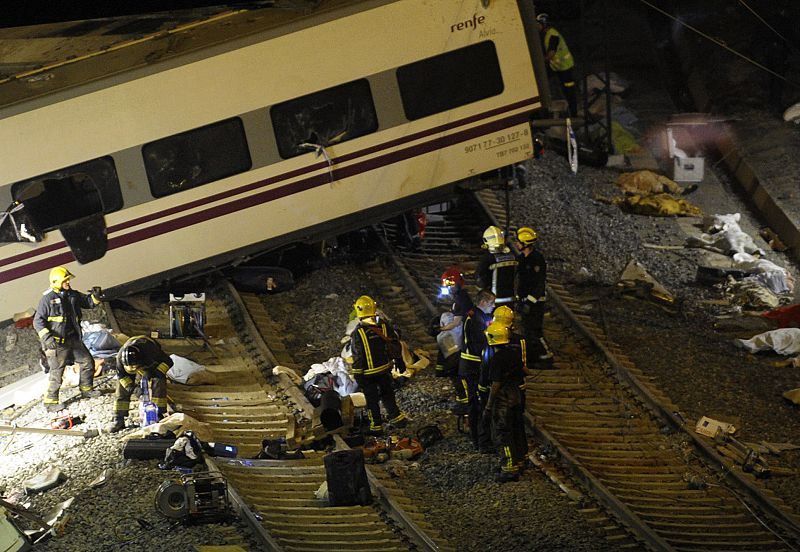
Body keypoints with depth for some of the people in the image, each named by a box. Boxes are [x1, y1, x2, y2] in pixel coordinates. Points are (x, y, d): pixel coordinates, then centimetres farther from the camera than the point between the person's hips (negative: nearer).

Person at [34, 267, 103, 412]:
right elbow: (38, 321, -11)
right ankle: (50, 401, 2)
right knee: (57, 372, -7)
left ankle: (86, 389, 32)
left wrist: (96, 296, -4)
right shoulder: (47, 298, -11)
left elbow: (89, 302, 19)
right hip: (57, 342, -7)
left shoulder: (72, 295, 7)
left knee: (88, 362, 14)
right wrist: (47, 337, -23)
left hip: (73, 339, 7)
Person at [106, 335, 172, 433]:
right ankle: (118, 420, -3)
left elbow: (167, 362, -27)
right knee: (122, 388, -10)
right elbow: (121, 374, -17)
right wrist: (130, 386, -29)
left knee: (158, 383, -24)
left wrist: (156, 374, -37)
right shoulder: (120, 356, -36)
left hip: (152, 365, -2)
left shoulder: (150, 350, -45)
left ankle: (158, 415, -16)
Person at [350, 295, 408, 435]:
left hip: (368, 374, -4)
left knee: (372, 400, 9)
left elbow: (357, 357, -18)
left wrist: (357, 374, -8)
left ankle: (377, 426, 16)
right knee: (388, 395, 22)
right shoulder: (383, 327, -7)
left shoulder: (358, 333, -21)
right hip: (385, 370, 4)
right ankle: (397, 418, 27)